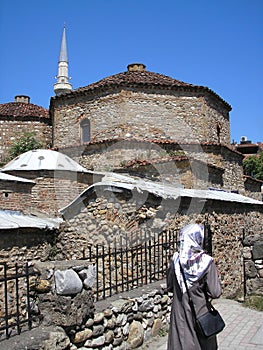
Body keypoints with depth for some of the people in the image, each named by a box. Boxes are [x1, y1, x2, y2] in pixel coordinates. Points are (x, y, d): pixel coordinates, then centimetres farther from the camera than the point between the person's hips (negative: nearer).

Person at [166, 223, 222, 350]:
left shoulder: (176, 260, -10)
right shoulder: (207, 262, -18)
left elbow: (169, 287, 2)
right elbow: (215, 293, -17)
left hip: (179, 315, 2)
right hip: (201, 314, -2)